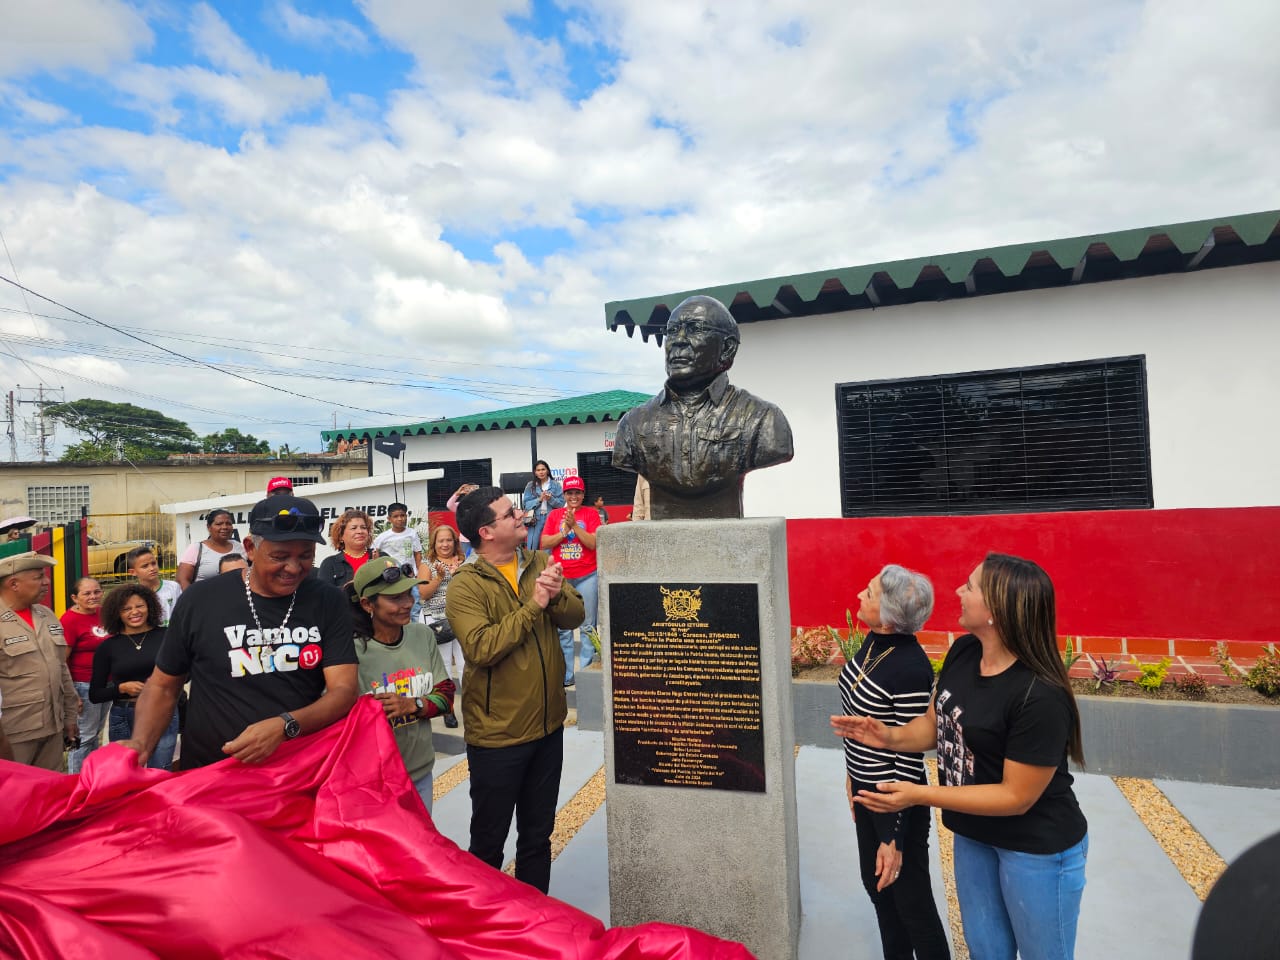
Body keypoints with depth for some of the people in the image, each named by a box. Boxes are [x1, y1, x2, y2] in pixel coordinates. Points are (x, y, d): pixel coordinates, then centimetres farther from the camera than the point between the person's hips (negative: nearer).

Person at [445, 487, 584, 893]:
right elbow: (481, 648, -28)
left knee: (538, 835, 22)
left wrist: (557, 594, -24)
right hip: (497, 734, -5)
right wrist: (533, 605, -27)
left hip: (547, 725, 5)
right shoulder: (466, 585, -15)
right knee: (488, 842, 14)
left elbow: (574, 616, -3)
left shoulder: (539, 563, 2)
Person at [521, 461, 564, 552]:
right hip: (535, 520, 1)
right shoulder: (530, 485, 7)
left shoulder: (555, 484, 4)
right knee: (532, 548, 0)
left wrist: (550, 499, -15)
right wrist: (539, 499, -11)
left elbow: (562, 503, 1)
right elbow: (525, 504, 2)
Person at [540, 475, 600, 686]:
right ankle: (565, 674, 13)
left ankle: (586, 671, 11)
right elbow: (544, 543, 1)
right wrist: (565, 530, -10)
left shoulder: (591, 514, 2)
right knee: (562, 628, 5)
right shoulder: (554, 515, 8)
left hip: (587, 576, -2)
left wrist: (575, 525, -15)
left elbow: (593, 543, -8)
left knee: (587, 626, 2)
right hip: (561, 577, 2)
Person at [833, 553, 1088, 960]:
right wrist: (890, 736, -15)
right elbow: (937, 722, 4)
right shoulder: (963, 652, -9)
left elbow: (1018, 796, -25)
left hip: (1037, 849, -7)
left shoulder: (1040, 698, -31)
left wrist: (919, 795, -27)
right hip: (973, 834, 7)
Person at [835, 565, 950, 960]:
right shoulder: (873, 641, -5)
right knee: (875, 885, 25)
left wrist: (895, 838, -17)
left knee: (911, 898, 13)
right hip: (865, 788, 8)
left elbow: (910, 758, -23)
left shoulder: (910, 671, -30)